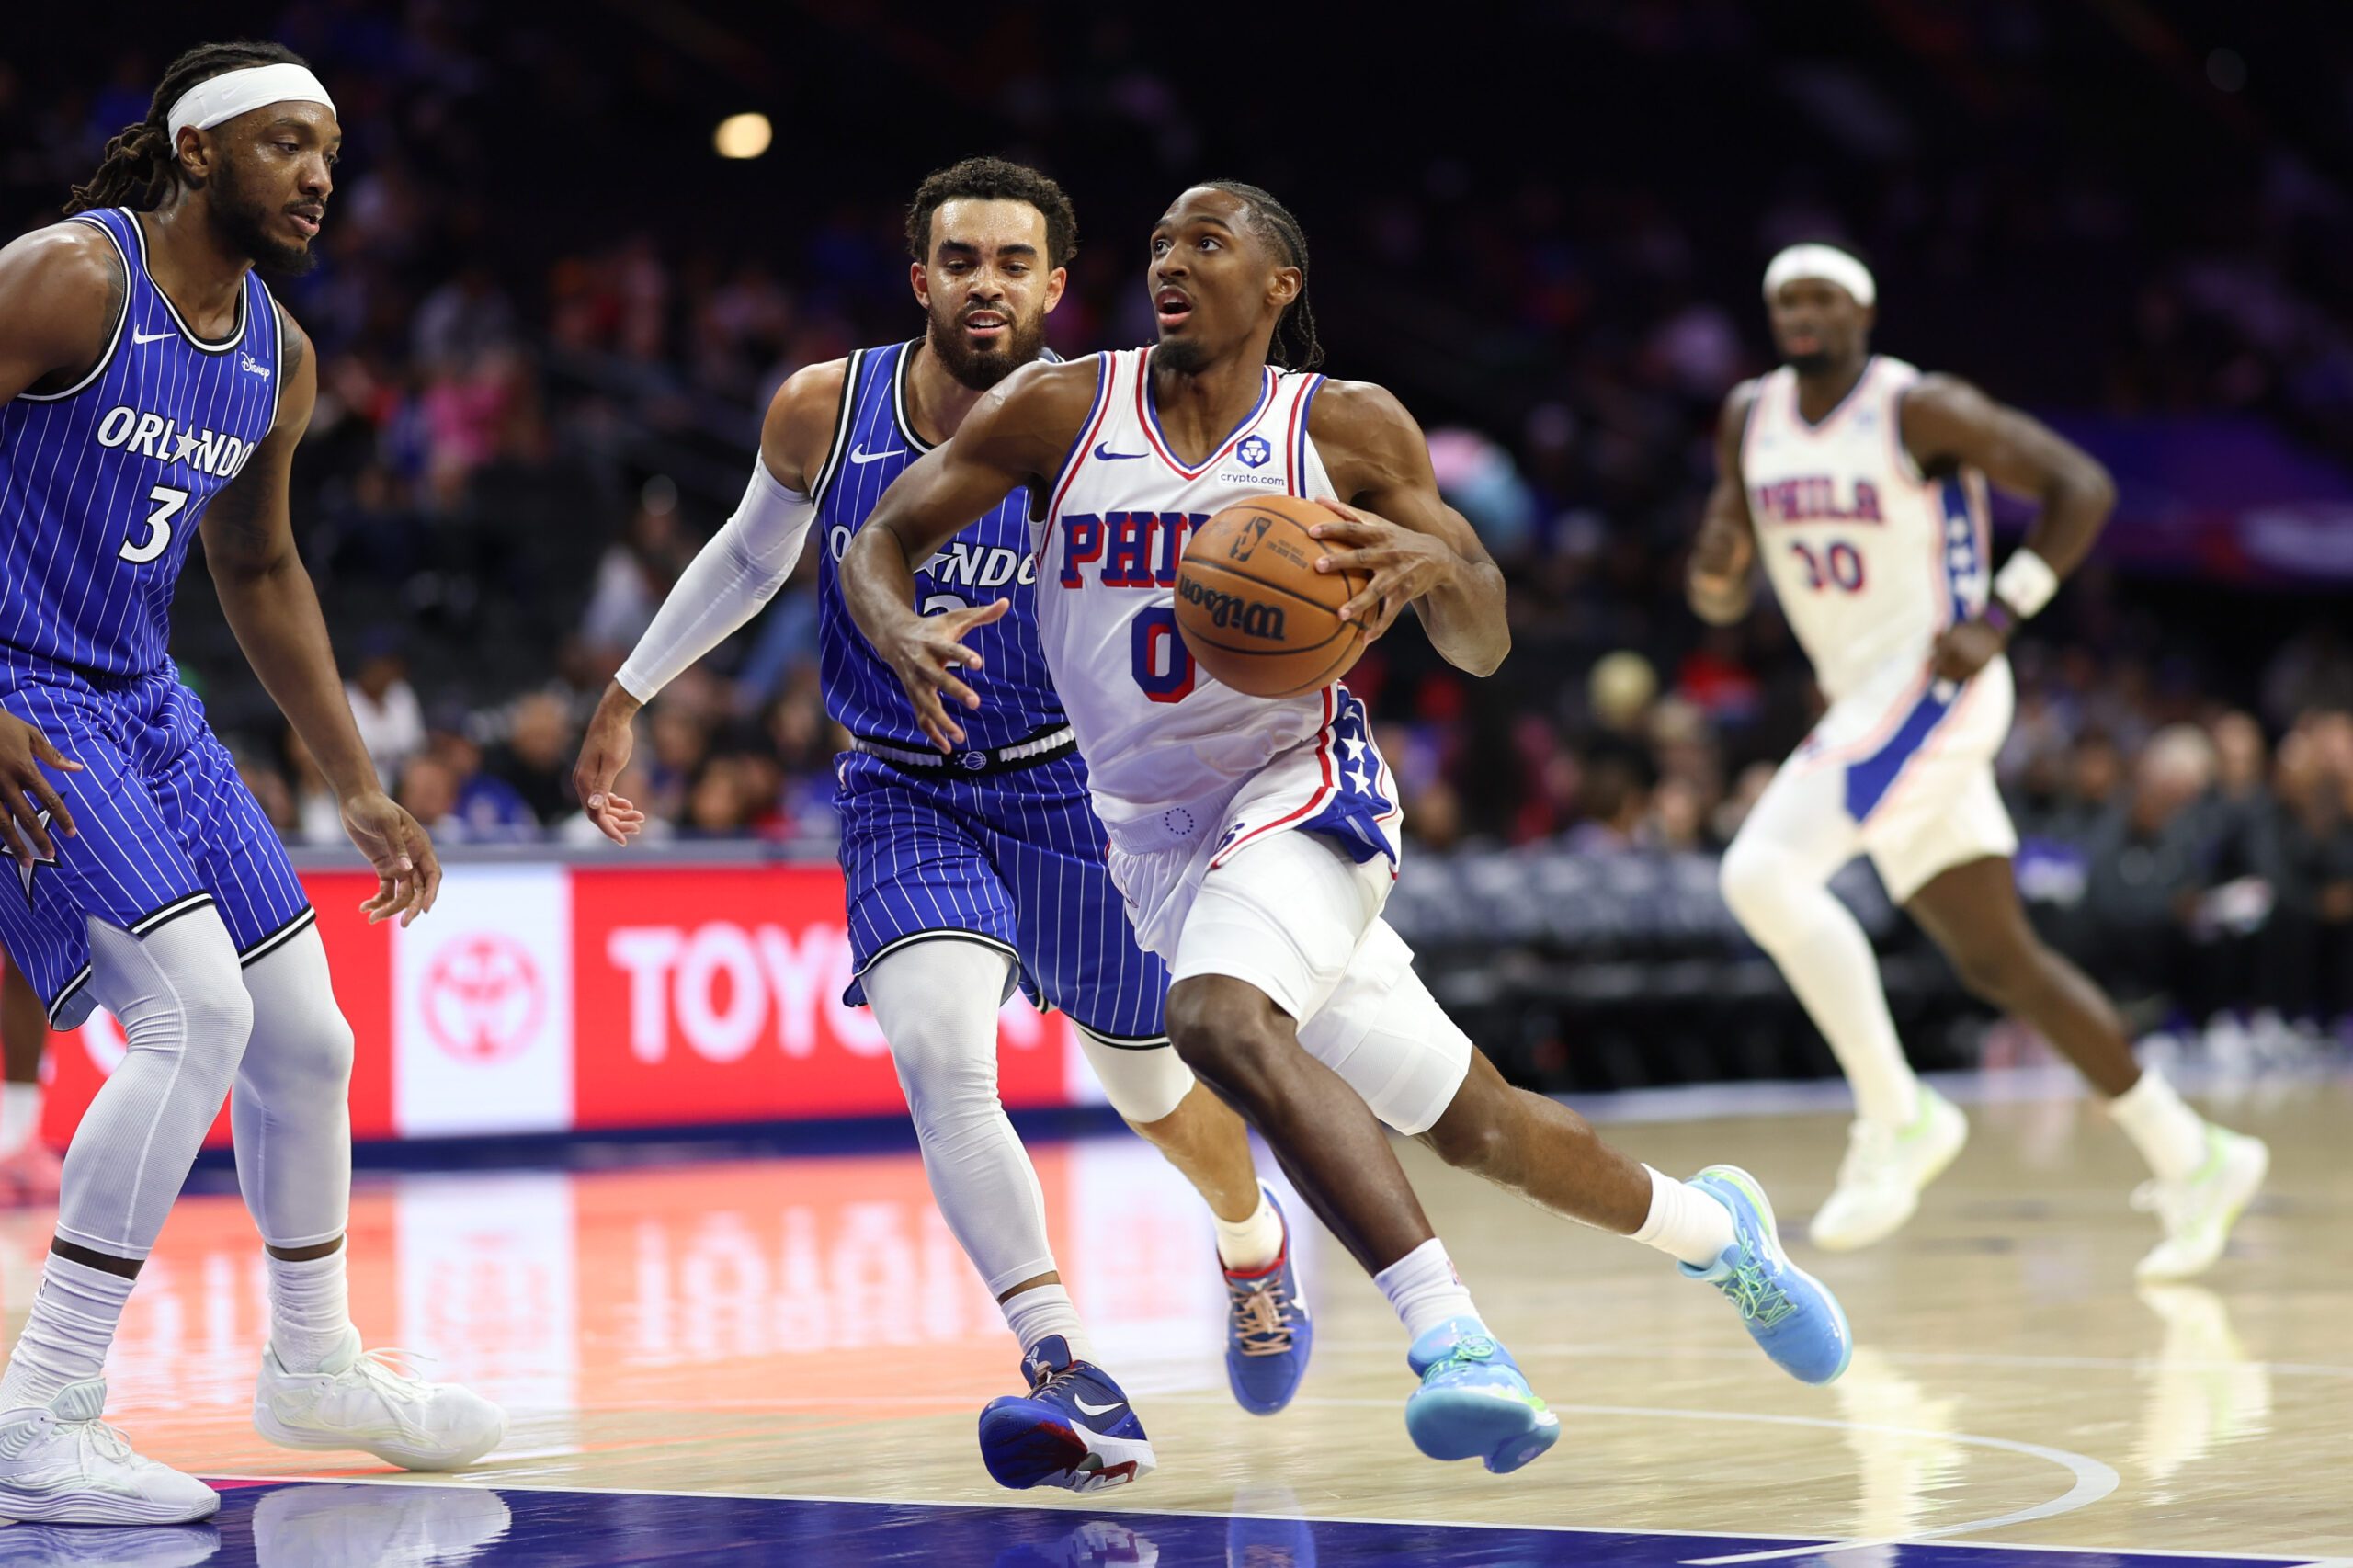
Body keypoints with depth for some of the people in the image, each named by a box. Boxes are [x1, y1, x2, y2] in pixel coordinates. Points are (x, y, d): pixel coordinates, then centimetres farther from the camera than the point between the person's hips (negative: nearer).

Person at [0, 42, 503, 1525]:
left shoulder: (278, 359, 10)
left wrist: (359, 786, 21)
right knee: (196, 1008, -22)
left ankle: (314, 1363, 34)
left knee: (305, 1036, 11)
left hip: (145, 706, 9)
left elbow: (261, 572, 24)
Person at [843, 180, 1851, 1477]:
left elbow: (1484, 647, -3)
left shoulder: (1349, 429, -6)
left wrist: (1433, 563, -27)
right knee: (1464, 1120, 8)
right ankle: (1708, 1228, 33)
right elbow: (881, 539, -2)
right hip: (1155, 832, 4)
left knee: (1221, 1023, -35)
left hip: (1300, 785, -4)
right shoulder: (1059, 409, -2)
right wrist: (903, 639, -25)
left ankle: (1449, 1337, -34)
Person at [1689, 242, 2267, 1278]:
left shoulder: (1917, 408, -11)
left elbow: (2082, 486, -10)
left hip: (1935, 686, -8)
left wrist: (1999, 617, -17)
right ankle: (2192, 1161, 20)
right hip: (1862, 703, 8)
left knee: (1762, 872, -24)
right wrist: (1713, 561, -10)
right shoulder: (1749, 421, 9)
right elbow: (1721, 600, 14)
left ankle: (1896, 1117, -15)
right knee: (2000, 963, 10)